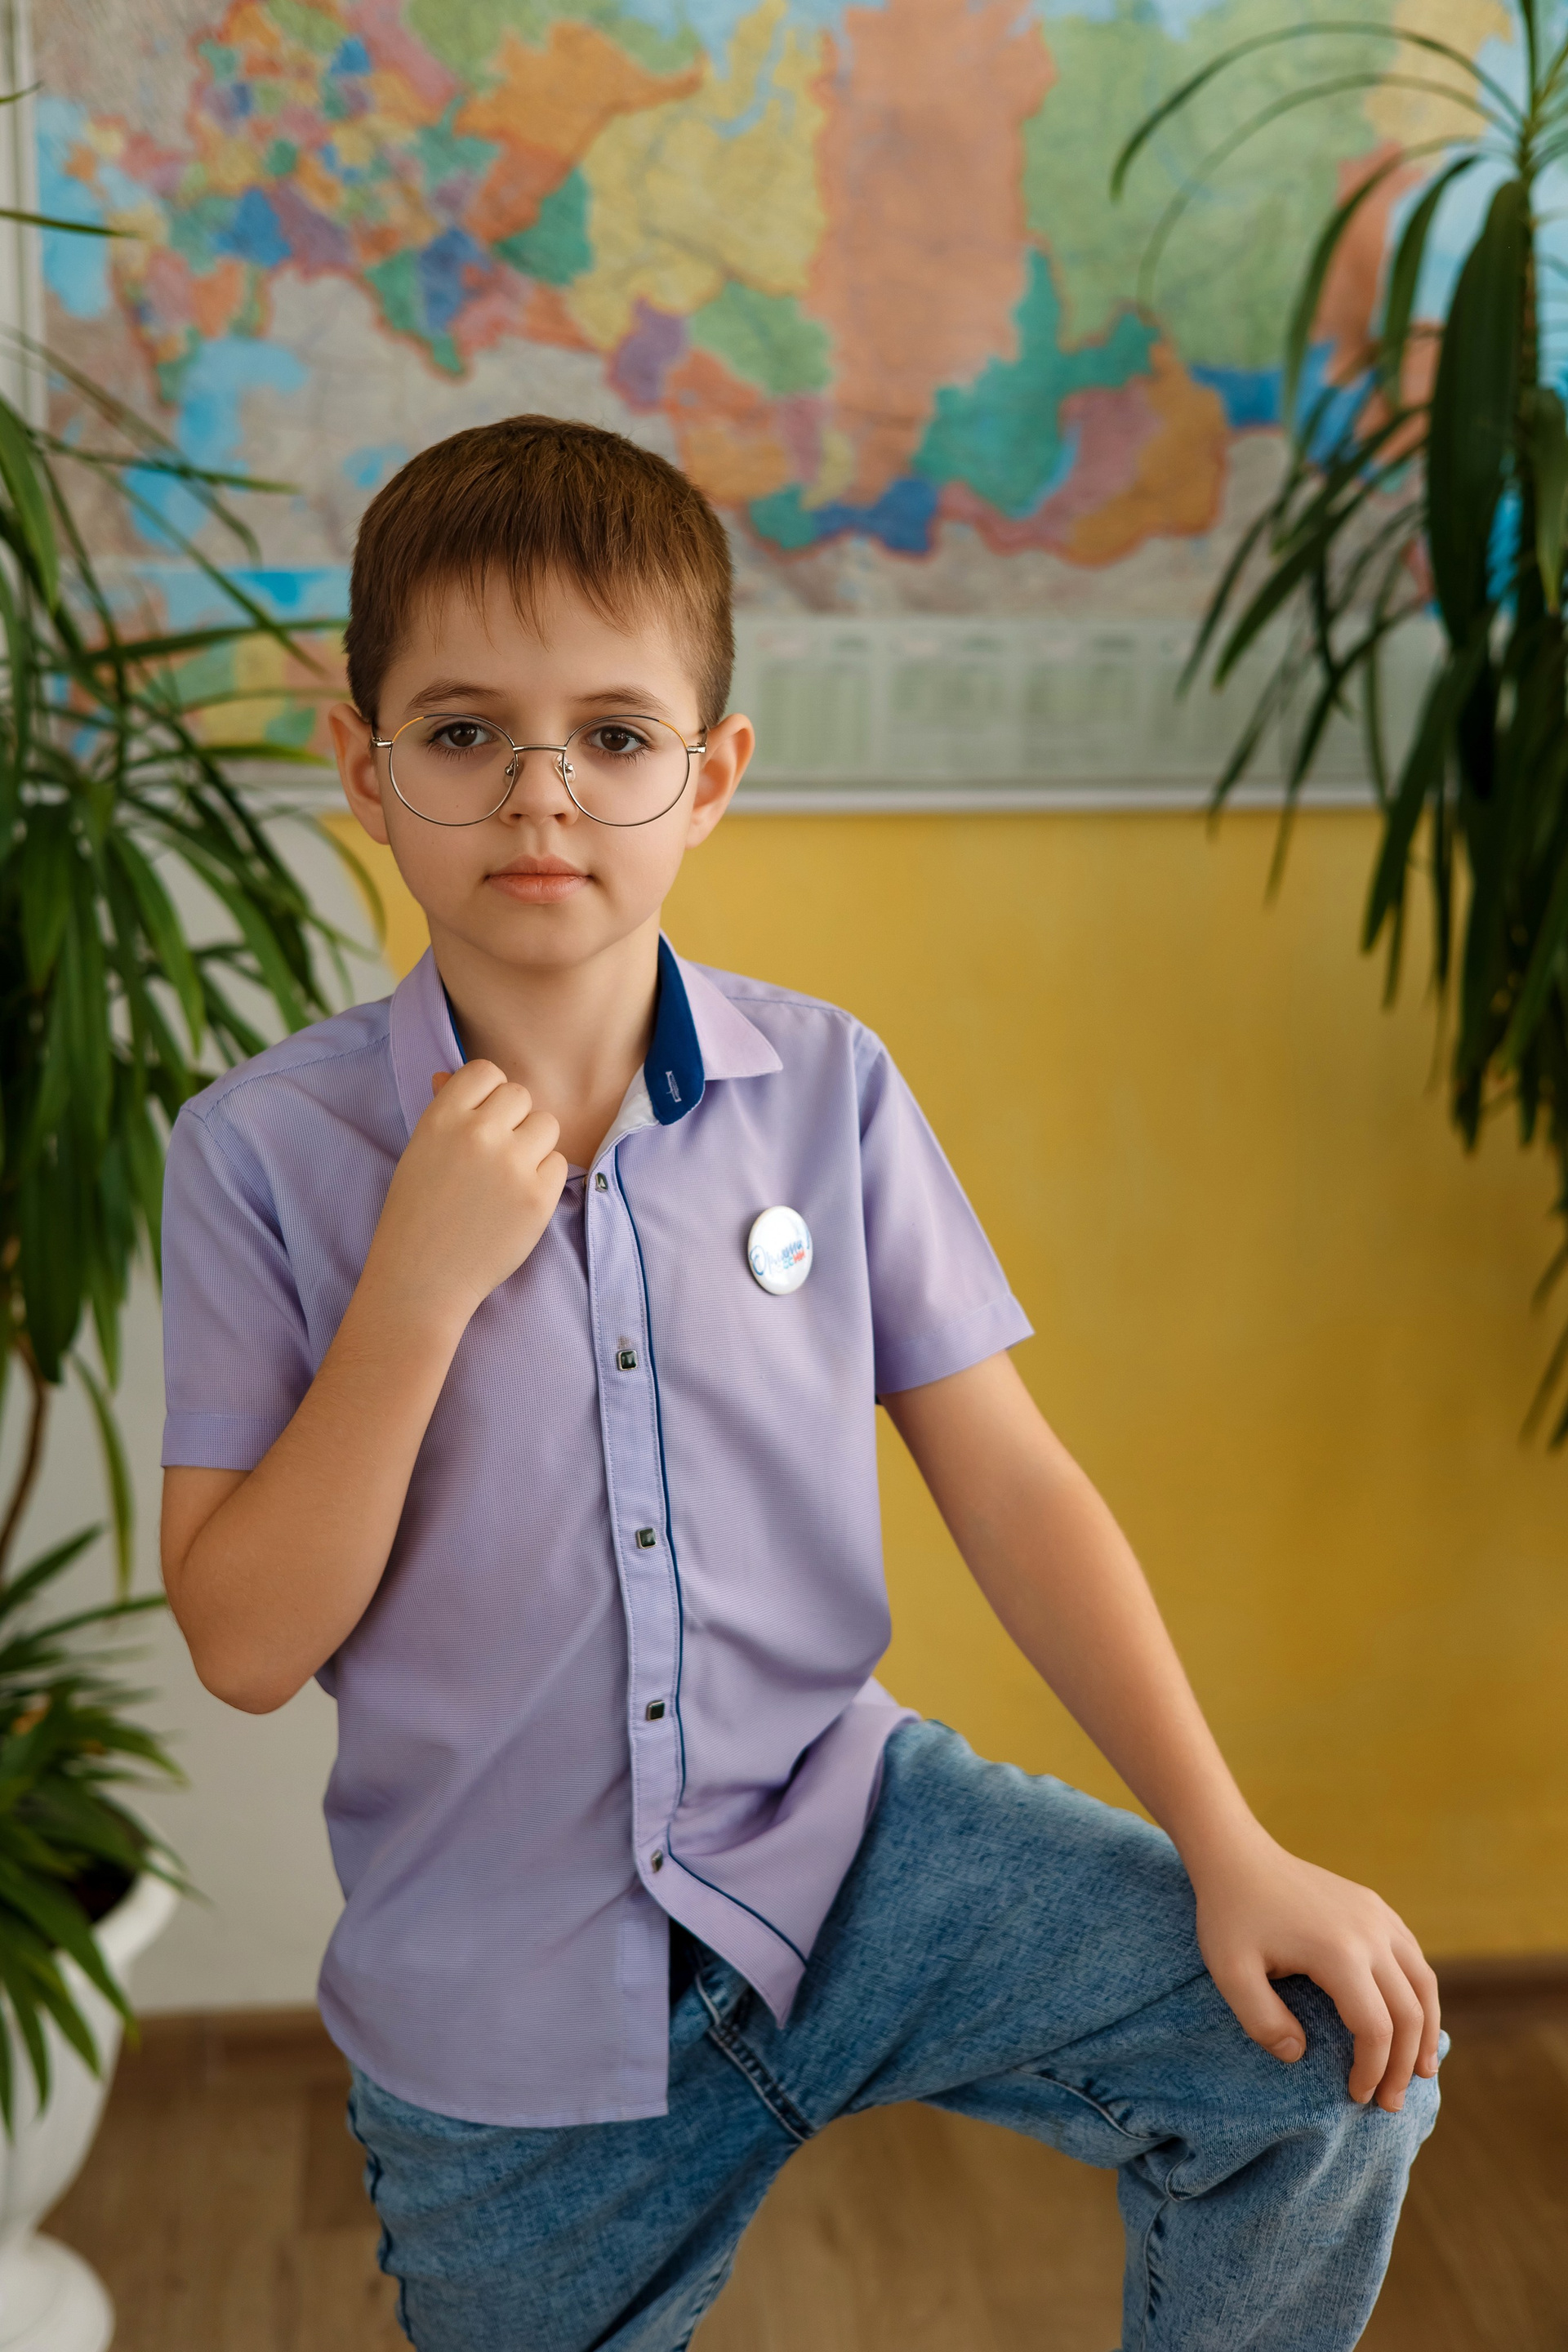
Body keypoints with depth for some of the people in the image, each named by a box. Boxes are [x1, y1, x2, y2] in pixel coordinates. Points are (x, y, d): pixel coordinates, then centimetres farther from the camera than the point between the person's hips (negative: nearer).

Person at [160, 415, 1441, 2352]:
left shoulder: (827, 1090, -5)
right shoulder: (264, 1150, -11)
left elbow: (1008, 1484, -4)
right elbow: (248, 1646, -13)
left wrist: (1231, 1851, -10)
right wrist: (420, 1286, -24)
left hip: (847, 1842, 1)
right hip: (503, 2012, -1)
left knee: (1329, 2059, -13)